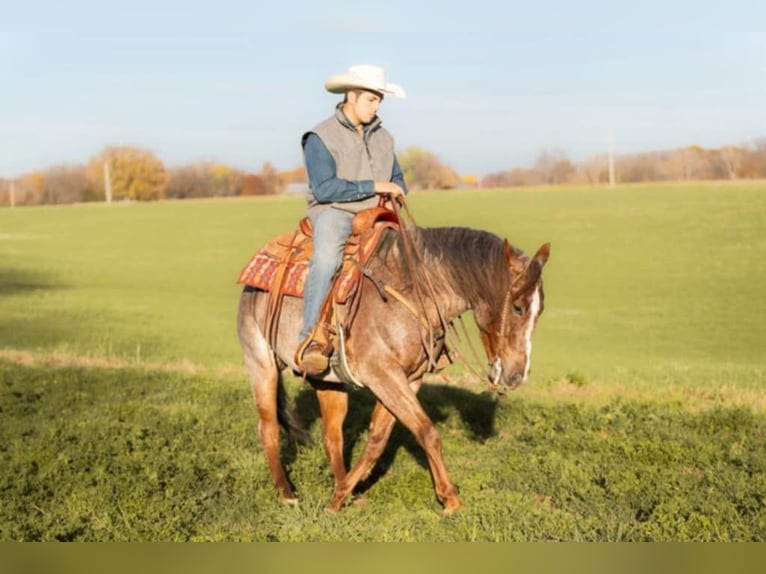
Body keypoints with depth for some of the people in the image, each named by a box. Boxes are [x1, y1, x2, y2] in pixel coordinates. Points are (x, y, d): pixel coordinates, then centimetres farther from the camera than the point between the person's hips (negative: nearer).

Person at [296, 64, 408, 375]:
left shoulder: (383, 138, 16)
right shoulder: (321, 137, -5)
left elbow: (398, 181, 24)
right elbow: (324, 188, -16)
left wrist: (396, 193, -2)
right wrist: (373, 187, -18)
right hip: (333, 212, -7)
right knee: (327, 257, -38)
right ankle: (308, 340, -40)